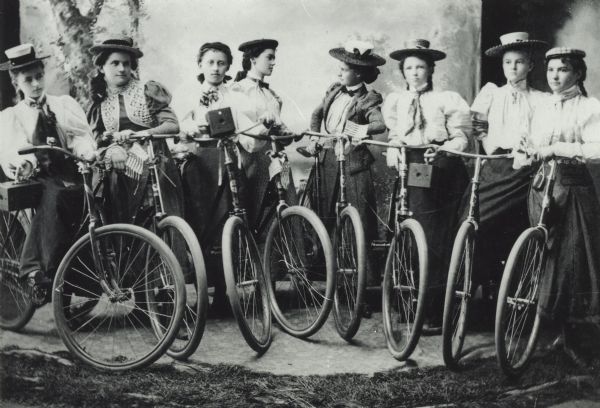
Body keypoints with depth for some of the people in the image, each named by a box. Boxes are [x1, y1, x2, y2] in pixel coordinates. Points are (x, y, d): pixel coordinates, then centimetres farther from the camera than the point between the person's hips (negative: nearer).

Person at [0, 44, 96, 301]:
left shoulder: (65, 104, 19)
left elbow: (82, 137, 5)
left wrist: (88, 152, -18)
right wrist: (23, 162, -25)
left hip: (72, 175, 2)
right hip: (40, 180, -1)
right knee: (53, 195, -34)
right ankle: (39, 270, -34)